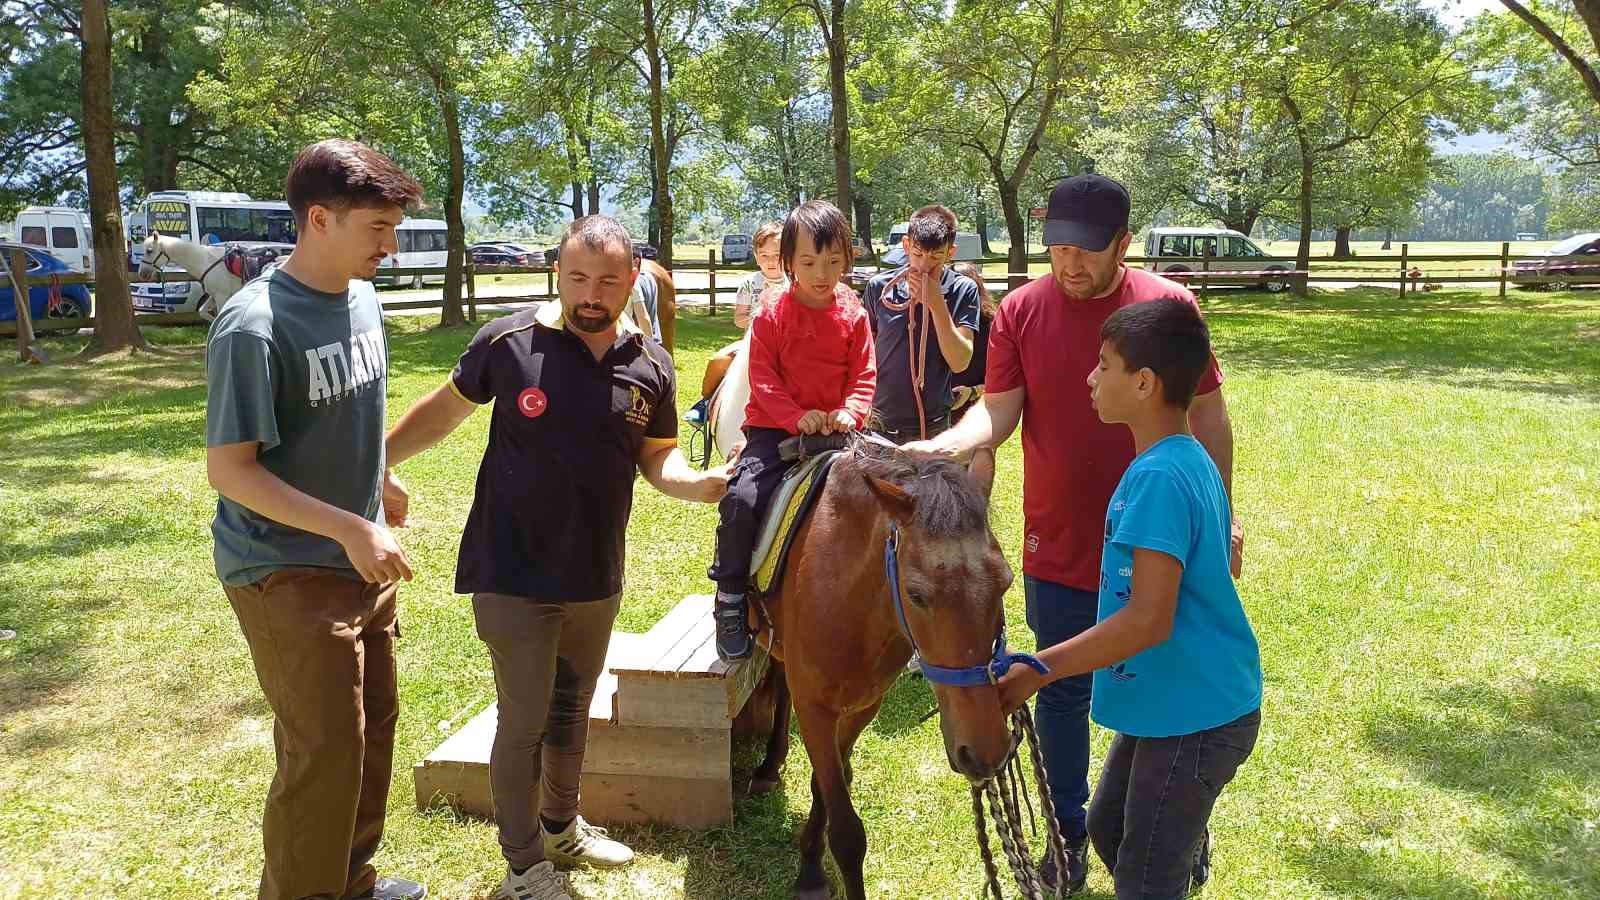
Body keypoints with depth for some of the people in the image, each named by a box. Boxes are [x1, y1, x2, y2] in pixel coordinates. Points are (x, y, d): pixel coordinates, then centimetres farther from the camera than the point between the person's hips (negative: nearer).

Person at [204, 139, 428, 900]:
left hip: (362, 561, 8)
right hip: (286, 573, -8)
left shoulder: (362, 298, 2)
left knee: (373, 728, 17)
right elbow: (228, 468, -20)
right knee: (325, 753, -2)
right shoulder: (254, 326, -21)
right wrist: (348, 528, -25)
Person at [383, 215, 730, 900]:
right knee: (524, 721, 4)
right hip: (514, 576, -4)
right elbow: (445, 409, 2)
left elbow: (656, 457, 6)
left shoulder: (651, 365, -3)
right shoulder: (507, 342, -12)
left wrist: (697, 483, -14)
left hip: (596, 578, 4)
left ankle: (560, 826, 45)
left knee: (572, 710, 22)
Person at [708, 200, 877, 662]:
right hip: (776, 428, -2)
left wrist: (850, 412, -16)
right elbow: (763, 380, -7)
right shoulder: (772, 316, -3)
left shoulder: (853, 315, 3)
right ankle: (730, 599, -8)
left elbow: (864, 375, 4)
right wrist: (798, 416, -21)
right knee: (743, 496, -23)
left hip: (837, 429, 2)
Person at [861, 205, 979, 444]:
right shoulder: (879, 287, -4)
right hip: (879, 425, 1)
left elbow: (960, 363, -14)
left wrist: (936, 303, -20)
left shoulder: (963, 291, -7)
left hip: (934, 427, -1)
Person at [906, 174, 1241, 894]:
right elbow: (998, 409, -9)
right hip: (1056, 551, 1)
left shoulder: (1170, 306, -8)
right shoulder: (1022, 311, -6)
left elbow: (1208, 414, 0)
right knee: (1063, 695, 15)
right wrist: (940, 447, -28)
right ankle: (1069, 834, 36)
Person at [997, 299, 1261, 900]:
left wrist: (1036, 671, -24)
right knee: (1109, 830, 23)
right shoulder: (1189, 461, 5)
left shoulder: (1158, 478, -25)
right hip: (1175, 698, 9)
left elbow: (1148, 621, -29)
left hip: (1193, 714, -9)